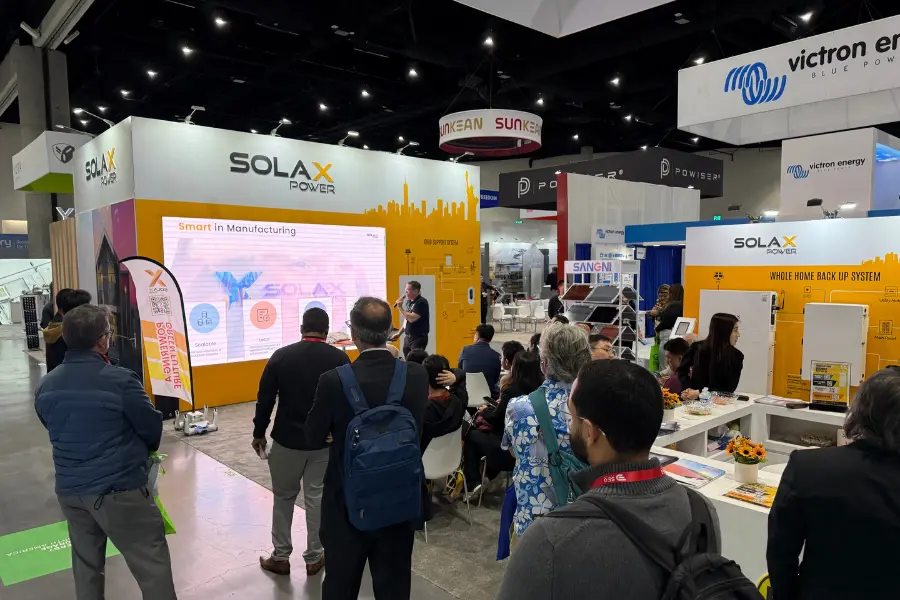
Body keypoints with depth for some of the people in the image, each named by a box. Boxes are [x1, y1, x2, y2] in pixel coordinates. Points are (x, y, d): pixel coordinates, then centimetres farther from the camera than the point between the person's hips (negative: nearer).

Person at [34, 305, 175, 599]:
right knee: (152, 566, 1)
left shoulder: (45, 386, 2)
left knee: (86, 564, 21)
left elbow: (57, 431, 14)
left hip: (69, 489, 7)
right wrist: (142, 450, 14)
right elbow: (153, 428, -8)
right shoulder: (120, 380, -18)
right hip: (119, 488, -7)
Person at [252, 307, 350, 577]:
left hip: (287, 439, 0)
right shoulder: (340, 358, -6)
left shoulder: (281, 356, -6)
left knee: (283, 497, 15)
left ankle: (280, 557, 23)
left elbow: (265, 399, -2)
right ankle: (314, 558, 21)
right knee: (317, 498, 11)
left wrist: (259, 433, 10)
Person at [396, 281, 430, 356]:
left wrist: (400, 307, -18)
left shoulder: (421, 302, -14)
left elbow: (412, 318, -24)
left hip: (419, 338, -8)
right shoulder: (408, 302, 10)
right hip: (408, 337, 8)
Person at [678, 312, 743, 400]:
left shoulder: (736, 356, -3)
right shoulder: (697, 348, -3)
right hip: (693, 400, 0)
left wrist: (700, 393, -17)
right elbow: (682, 370, 9)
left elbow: (730, 388, -7)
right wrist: (687, 390, -8)